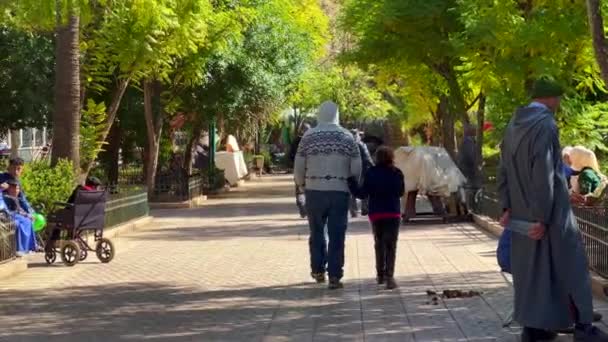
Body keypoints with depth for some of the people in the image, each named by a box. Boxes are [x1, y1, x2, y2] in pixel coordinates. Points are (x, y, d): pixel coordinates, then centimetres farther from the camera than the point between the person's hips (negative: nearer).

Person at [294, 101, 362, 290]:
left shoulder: (309, 136, 0)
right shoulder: (347, 137, 2)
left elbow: (299, 167, 0)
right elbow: (356, 168, 0)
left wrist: (302, 184, 18)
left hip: (314, 190, 1)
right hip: (339, 191, 0)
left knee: (317, 232, 16)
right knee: (337, 235, 2)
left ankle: (318, 270, 23)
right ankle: (334, 276, 0)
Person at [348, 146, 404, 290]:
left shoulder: (370, 173, -3)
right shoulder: (396, 173, -4)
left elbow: (363, 194, -7)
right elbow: (401, 192, 4)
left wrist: (351, 183, 3)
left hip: (375, 214, 2)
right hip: (393, 213, -2)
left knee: (379, 244, 19)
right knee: (390, 246, -4)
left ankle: (380, 274, 26)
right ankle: (389, 276, -18)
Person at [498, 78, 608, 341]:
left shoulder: (514, 124, 10)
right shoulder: (545, 123, -16)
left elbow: (504, 170, 12)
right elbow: (544, 173, -21)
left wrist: (507, 206, 12)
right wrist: (542, 217, -21)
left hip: (521, 211, 8)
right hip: (549, 211, -8)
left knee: (530, 267, 12)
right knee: (568, 264, 2)